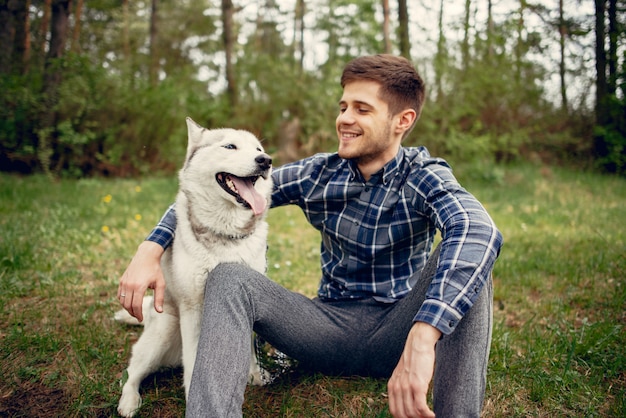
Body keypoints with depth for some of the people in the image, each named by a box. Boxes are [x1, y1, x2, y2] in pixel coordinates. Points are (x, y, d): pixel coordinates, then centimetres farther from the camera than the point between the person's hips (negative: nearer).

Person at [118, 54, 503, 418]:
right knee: (229, 278, -19)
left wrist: (422, 340, -52)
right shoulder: (318, 174, -3)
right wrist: (150, 249, -15)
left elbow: (480, 231, -36)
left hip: (396, 334, -2)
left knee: (466, 259, -28)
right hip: (332, 328, 3)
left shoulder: (424, 177, -13)